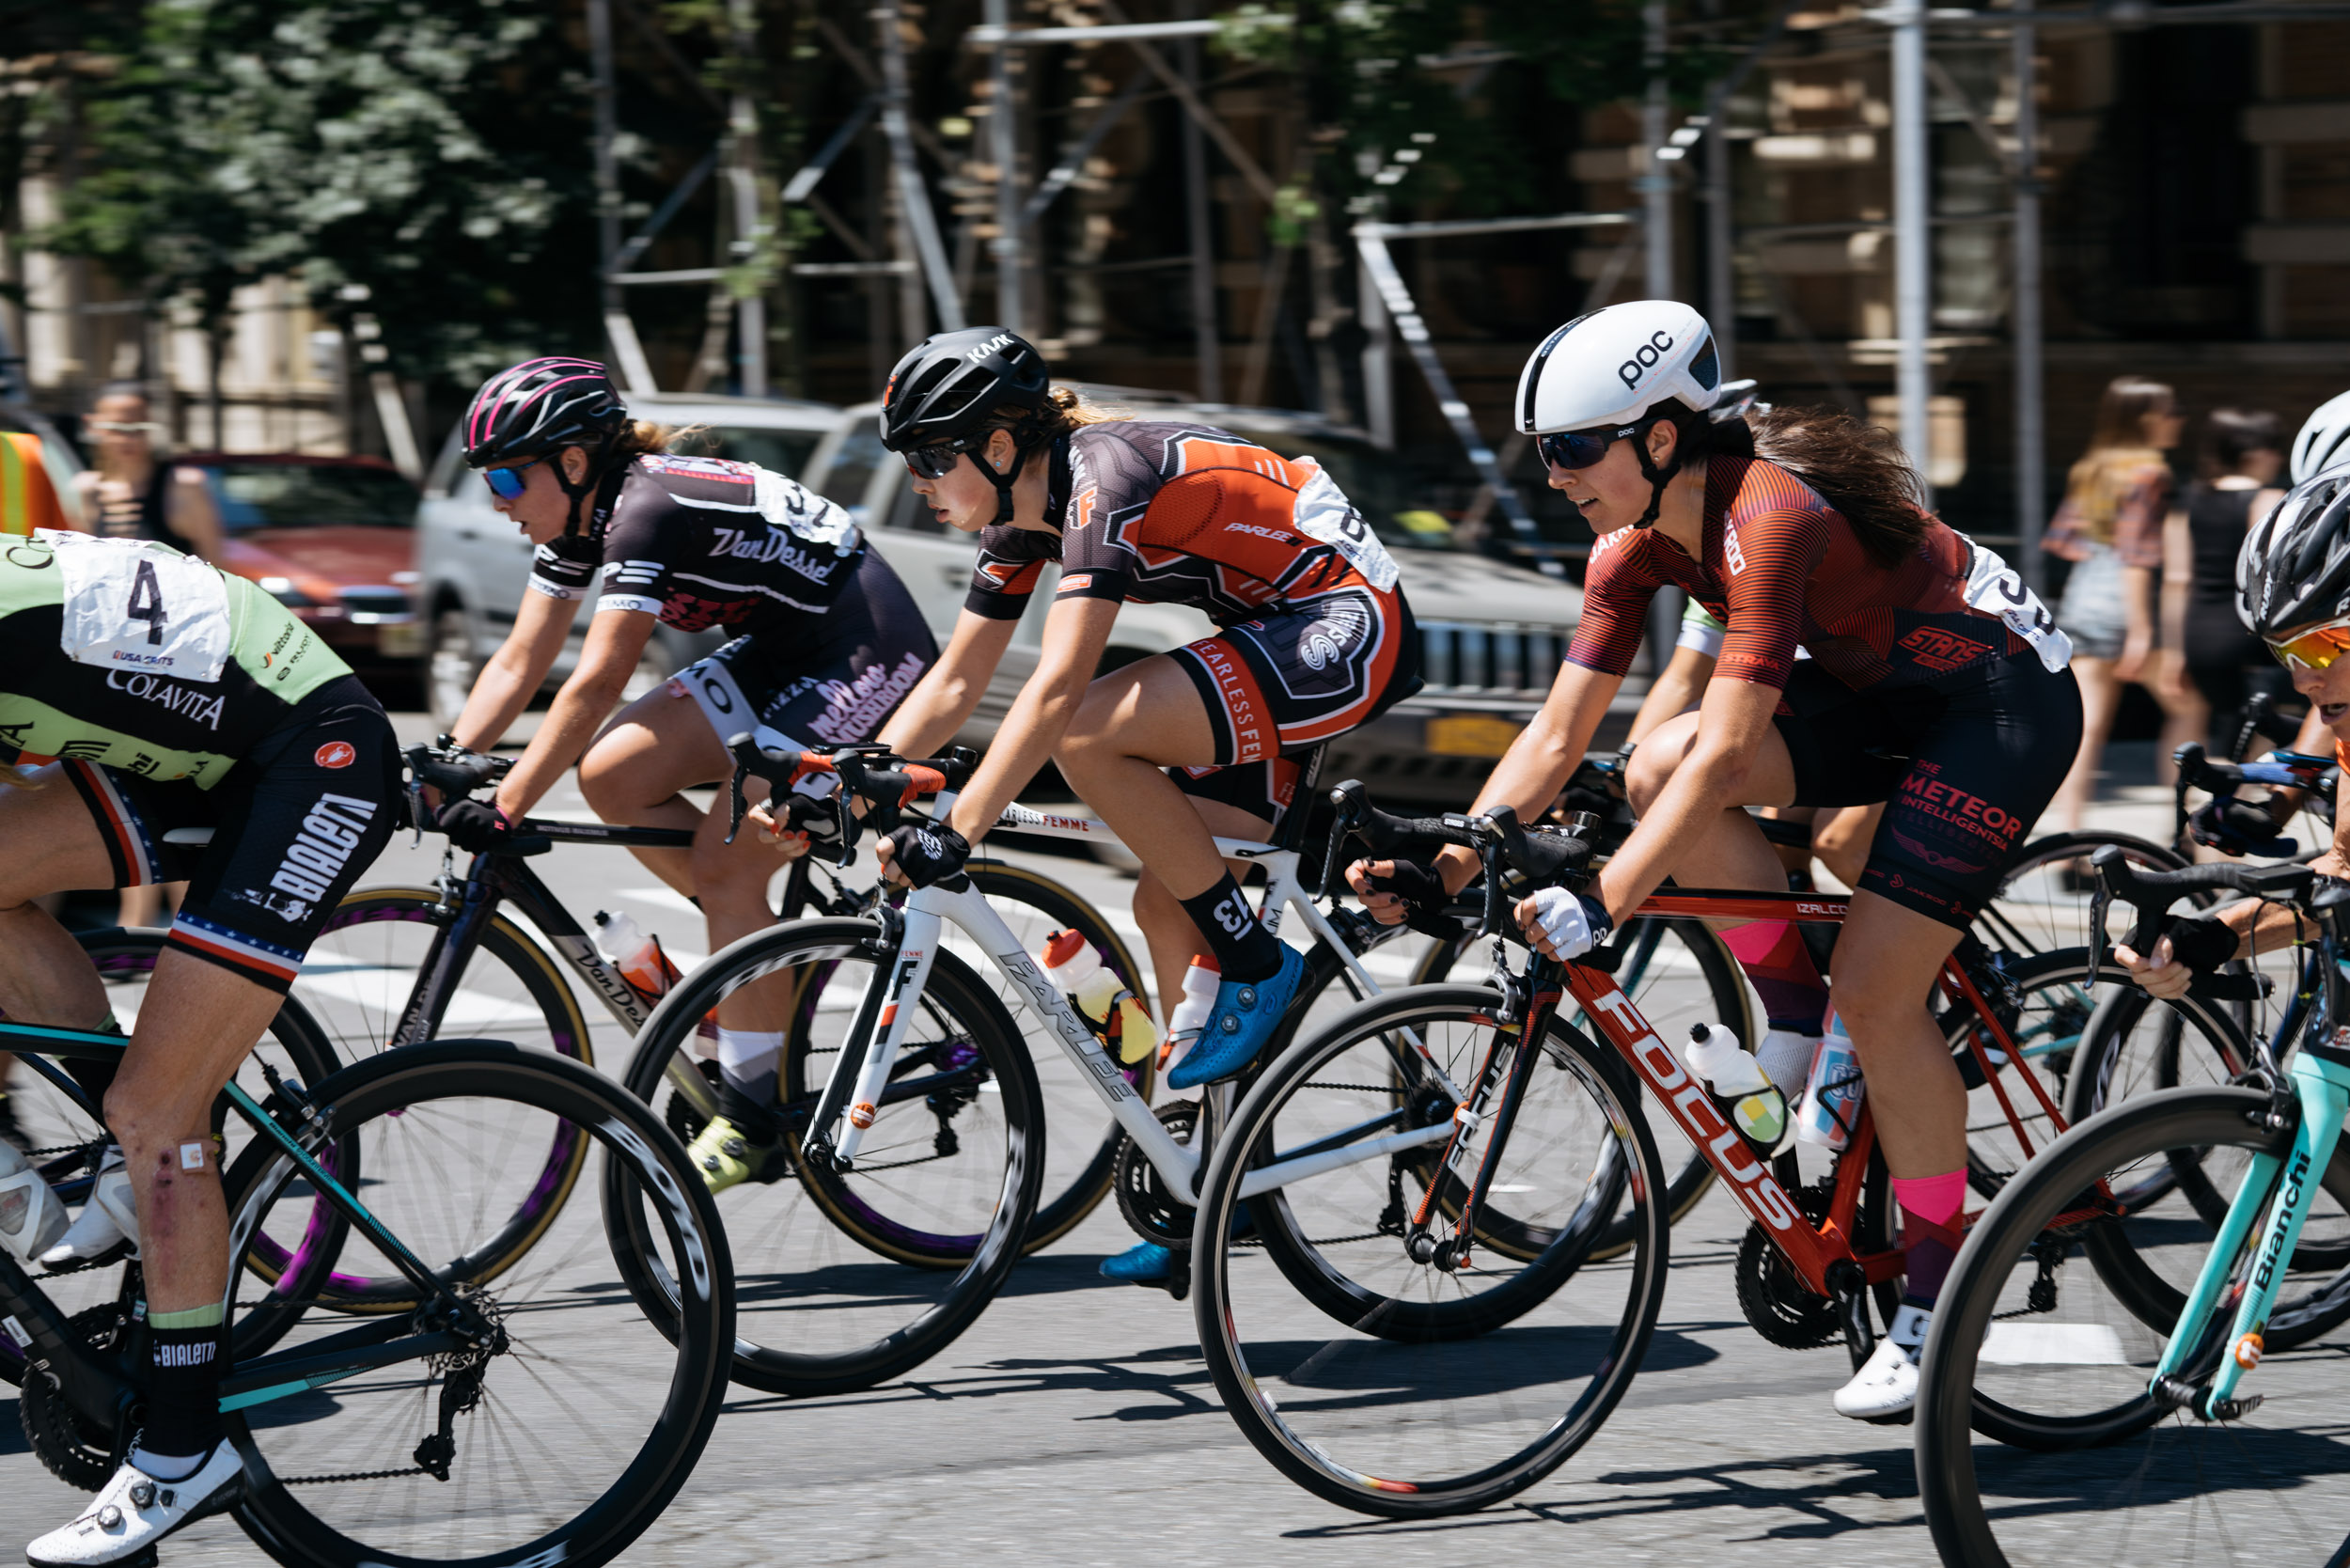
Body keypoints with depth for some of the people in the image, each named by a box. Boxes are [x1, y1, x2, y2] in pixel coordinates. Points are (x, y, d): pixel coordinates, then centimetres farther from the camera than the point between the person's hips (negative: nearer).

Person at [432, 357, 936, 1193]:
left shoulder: (649, 511, -25)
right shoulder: (581, 522, 2)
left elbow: (595, 685, -31)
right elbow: (518, 663, 5)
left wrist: (504, 809, -31)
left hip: (868, 663, -9)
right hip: (781, 654, 9)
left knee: (725, 863, -15)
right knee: (611, 775, -4)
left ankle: (752, 1119, -7)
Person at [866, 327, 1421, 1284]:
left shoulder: (1103, 482, -23)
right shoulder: (1021, 514, 5)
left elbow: (1057, 691, -32)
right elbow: (954, 684, 11)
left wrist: (956, 834, -35)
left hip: (1349, 629, -10)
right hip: (1280, 637, 10)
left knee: (1089, 737, -25)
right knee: (1167, 908, 5)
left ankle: (1257, 967, -12)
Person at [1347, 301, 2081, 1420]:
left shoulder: (1767, 518, -31)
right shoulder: (1639, 542, -6)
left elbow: (1729, 751, -38)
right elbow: (1557, 734, -5)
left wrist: (1603, 902, -44)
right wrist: (1438, 872, -15)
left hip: (2001, 699, -8)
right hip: (1881, 694, 8)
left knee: (1877, 991, -15)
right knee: (1656, 770, -15)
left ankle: (1937, 1305, -1)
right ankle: (1804, 1040, 1)